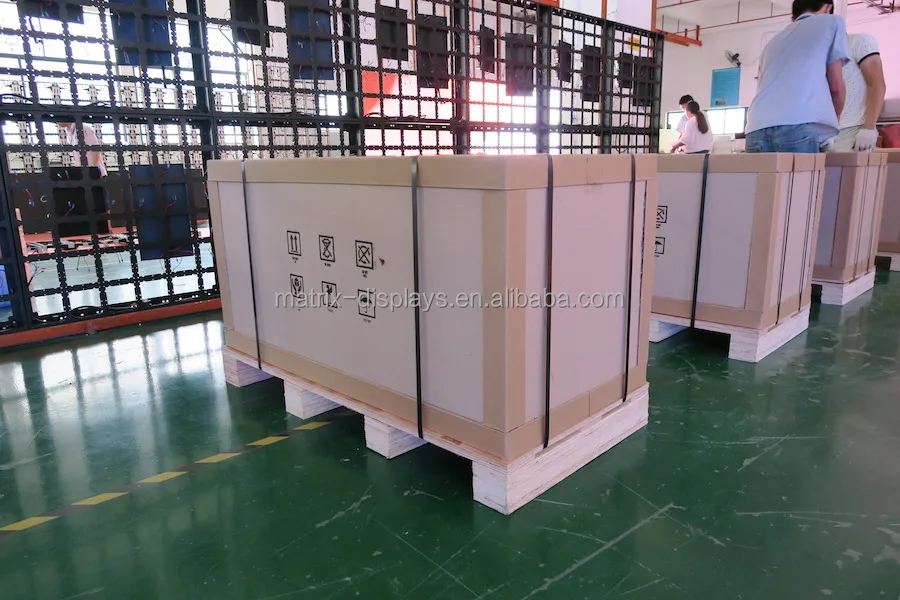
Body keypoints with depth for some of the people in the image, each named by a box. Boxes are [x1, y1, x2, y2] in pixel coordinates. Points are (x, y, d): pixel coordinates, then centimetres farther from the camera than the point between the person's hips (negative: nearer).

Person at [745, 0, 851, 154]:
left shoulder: (773, 43, 37)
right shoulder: (832, 21, 22)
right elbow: (836, 86, 15)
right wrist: (829, 131, 28)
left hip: (757, 129, 5)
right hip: (800, 126, -5)